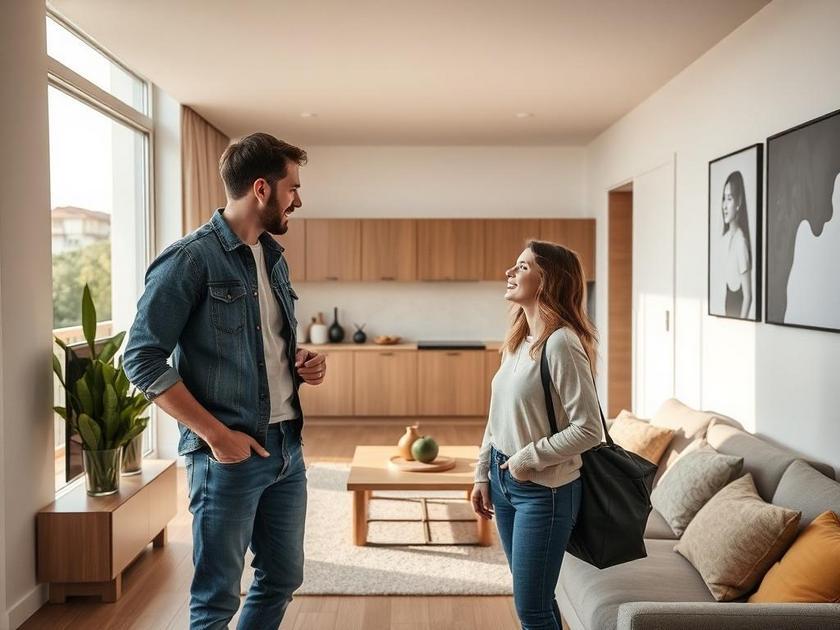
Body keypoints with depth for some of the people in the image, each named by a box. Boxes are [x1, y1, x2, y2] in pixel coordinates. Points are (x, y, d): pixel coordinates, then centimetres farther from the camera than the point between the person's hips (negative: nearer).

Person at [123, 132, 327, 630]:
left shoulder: (274, 257, 11)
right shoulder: (191, 259, -13)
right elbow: (143, 359, -16)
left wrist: (303, 364, 0)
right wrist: (216, 434, -19)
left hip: (288, 447, 7)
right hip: (230, 454, -7)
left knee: (283, 578, 18)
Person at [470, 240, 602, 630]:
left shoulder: (561, 342, -20)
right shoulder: (518, 340, 7)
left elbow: (588, 429, -22)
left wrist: (528, 458, -17)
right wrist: (483, 474, 12)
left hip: (544, 491, -8)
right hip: (504, 481, 8)